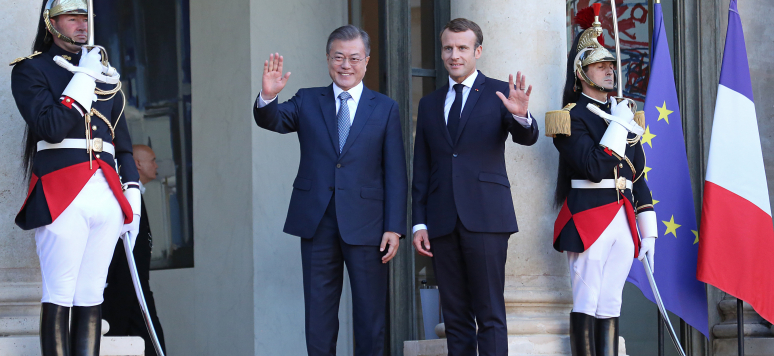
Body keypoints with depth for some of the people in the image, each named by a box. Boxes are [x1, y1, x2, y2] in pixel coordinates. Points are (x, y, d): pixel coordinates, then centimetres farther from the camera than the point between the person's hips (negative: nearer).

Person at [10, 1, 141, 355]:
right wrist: (84, 78, -8)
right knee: (59, 297, -6)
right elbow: (51, 128, -13)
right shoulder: (30, 70, 3)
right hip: (61, 195, -5)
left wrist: (132, 200, 15)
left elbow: (122, 142, 22)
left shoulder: (103, 73, 21)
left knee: (91, 297, 5)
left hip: (107, 193, 5)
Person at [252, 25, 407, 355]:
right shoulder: (307, 101, 10)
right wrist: (268, 96, -29)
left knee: (370, 315, 4)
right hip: (317, 222, 1)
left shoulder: (385, 109, 5)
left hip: (365, 225, -1)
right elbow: (272, 120, -6)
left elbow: (395, 175, 2)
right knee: (319, 317, 6)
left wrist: (394, 228, -5)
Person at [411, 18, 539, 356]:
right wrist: (419, 222, 7)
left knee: (490, 314, -6)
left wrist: (521, 116, -33)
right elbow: (421, 169, 15)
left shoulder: (499, 93, 4)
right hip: (442, 223, 4)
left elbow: (527, 137, -10)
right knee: (455, 316, 7)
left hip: (484, 218, -4)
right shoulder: (430, 104, 15)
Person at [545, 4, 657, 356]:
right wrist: (618, 125, -12)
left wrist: (647, 231, 14)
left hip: (624, 221, 6)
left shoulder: (624, 115, 17)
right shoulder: (572, 117, -4)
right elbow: (594, 168, -18)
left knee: (611, 306, 6)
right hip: (589, 219, -6)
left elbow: (638, 177, 18)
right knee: (587, 305, -4)